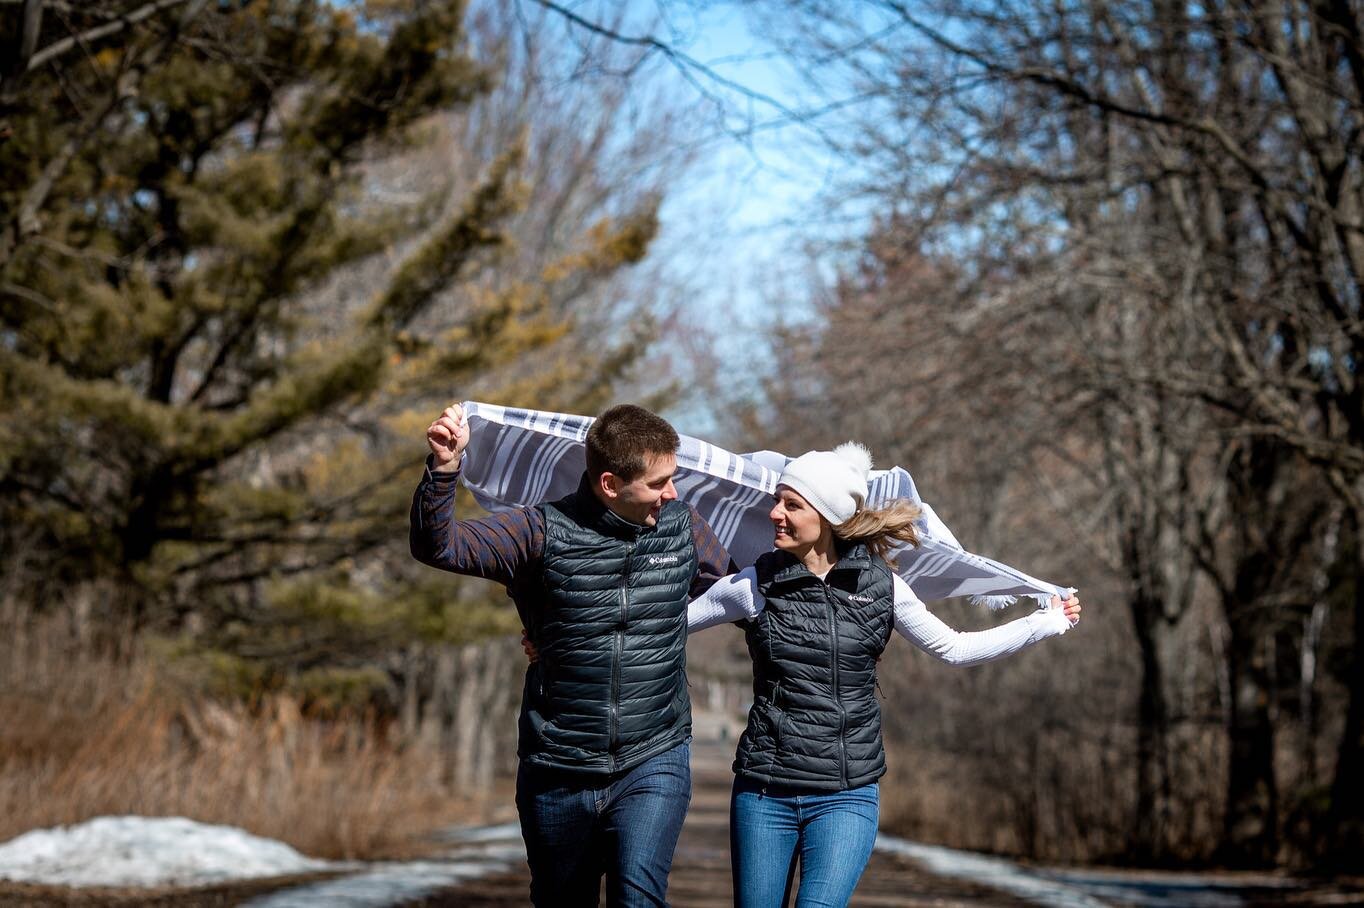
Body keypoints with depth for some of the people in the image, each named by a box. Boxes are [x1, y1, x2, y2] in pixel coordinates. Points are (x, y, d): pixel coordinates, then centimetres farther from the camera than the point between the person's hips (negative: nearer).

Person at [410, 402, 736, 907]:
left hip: (653, 763, 0)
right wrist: (444, 467, -26)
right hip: (558, 770, 0)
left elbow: (730, 587, 22)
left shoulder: (683, 528, 1)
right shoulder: (544, 532, -8)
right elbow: (438, 546, -15)